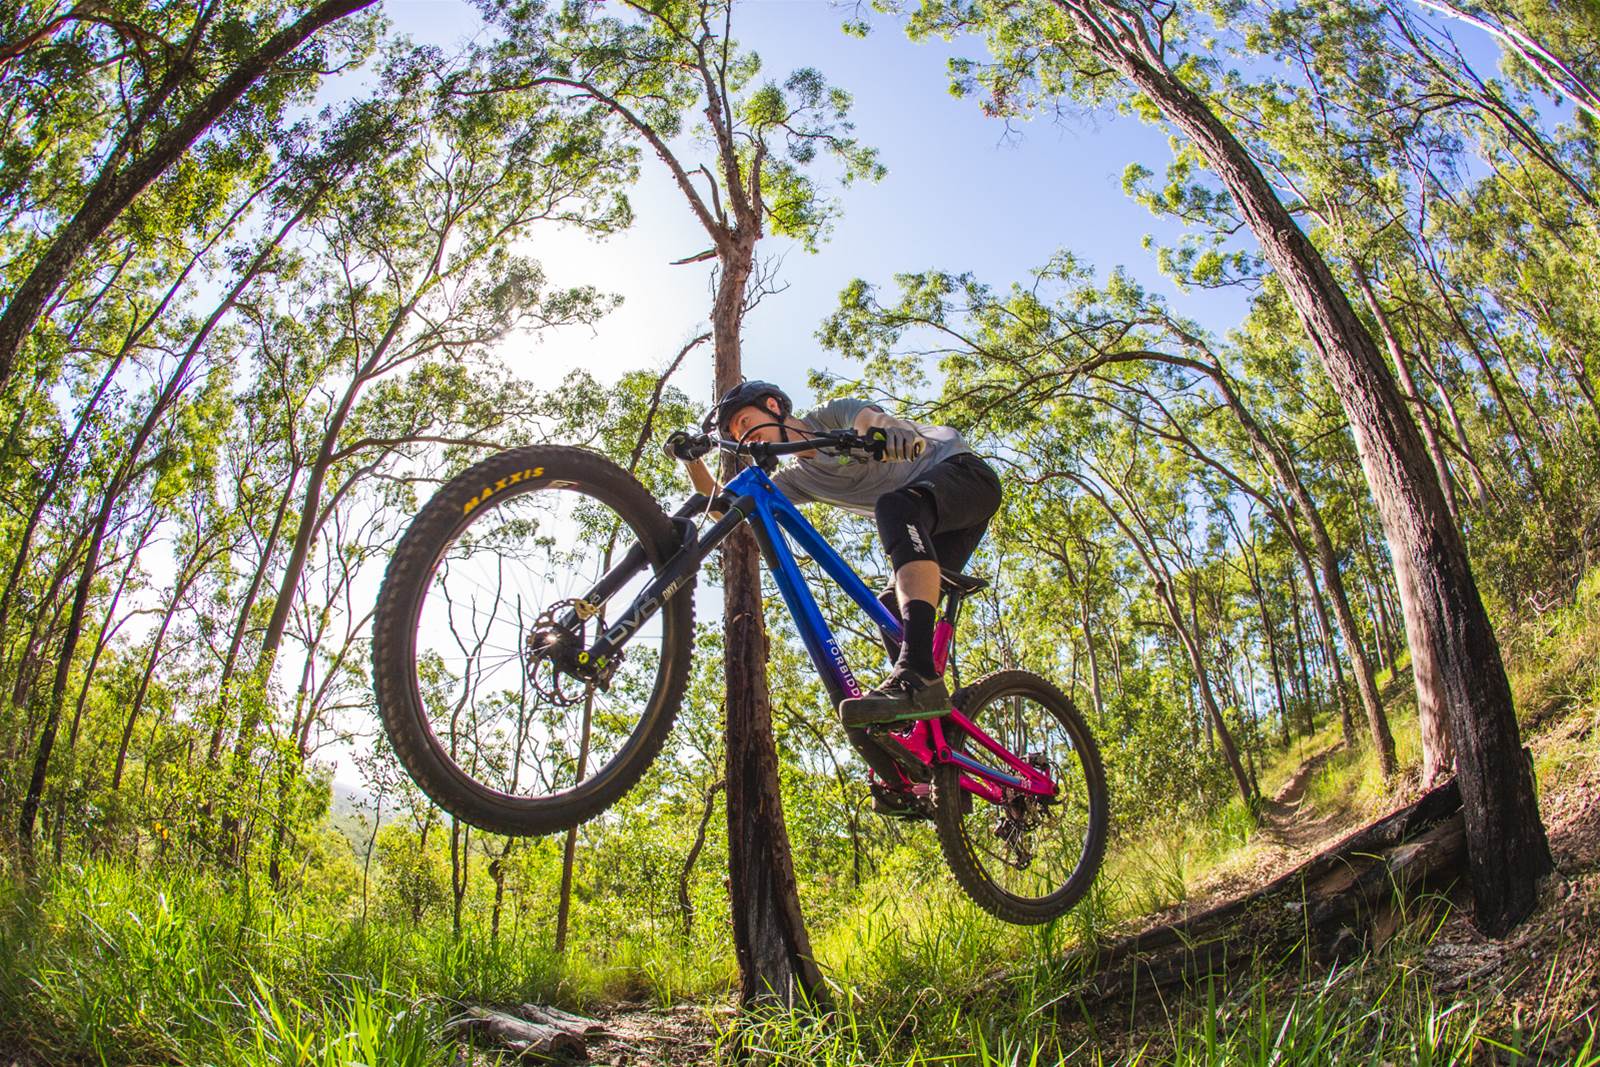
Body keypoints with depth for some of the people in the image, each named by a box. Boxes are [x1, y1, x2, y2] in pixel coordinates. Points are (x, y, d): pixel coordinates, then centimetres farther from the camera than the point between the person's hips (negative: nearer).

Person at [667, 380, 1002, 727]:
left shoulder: (832, 415, -3)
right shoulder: (798, 478, 14)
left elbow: (869, 419, -28)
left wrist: (884, 432, -52)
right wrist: (692, 460, -7)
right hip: (938, 528, 8)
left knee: (894, 505, -37)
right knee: (891, 609, -6)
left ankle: (918, 674, -53)